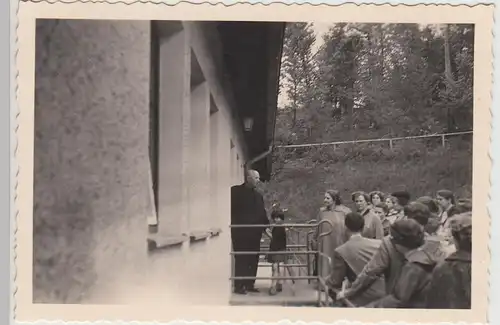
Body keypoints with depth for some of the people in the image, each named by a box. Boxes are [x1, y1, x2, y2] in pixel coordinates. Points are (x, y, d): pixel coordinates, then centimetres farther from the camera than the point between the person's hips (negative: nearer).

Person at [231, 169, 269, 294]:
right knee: (241, 259, -5)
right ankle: (239, 286, -1)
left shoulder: (258, 195, 17)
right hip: (240, 232, -6)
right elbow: (231, 210, -6)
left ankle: (250, 284, 13)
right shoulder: (235, 191, -1)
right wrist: (234, 224, -13)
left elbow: (262, 213, 17)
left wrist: (266, 224, 4)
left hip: (254, 232, 6)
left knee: (253, 259, 5)